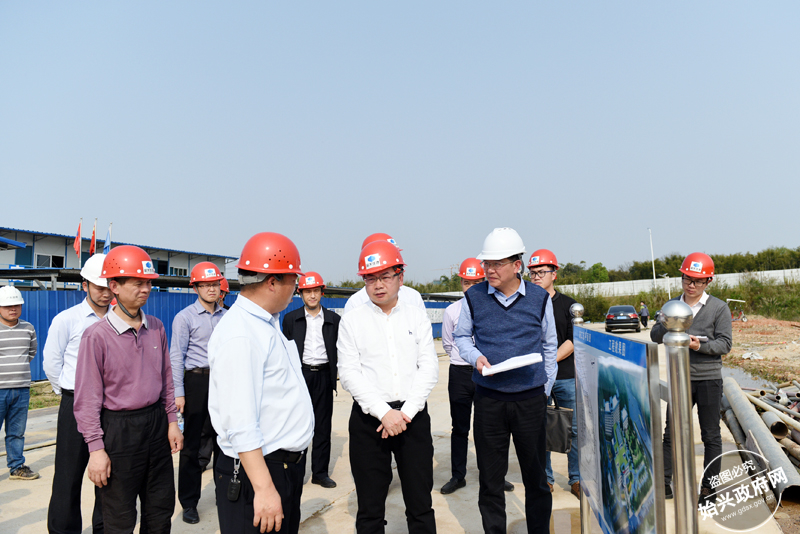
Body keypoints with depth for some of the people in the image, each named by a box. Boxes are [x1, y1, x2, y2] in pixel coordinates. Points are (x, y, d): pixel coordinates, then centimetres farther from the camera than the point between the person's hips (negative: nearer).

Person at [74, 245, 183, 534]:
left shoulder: (156, 328, 2)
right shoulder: (97, 335, -14)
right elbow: (87, 398, -12)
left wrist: (171, 421, 9)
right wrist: (96, 448, -13)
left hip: (157, 422, 5)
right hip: (119, 427, -5)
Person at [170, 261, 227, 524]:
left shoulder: (226, 317, 8)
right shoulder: (185, 317, -4)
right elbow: (176, 357, -7)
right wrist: (179, 393, -12)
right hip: (197, 381, -4)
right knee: (192, 444, 5)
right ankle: (188, 502, 19)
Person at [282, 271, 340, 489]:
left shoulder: (333, 319, 7)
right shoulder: (291, 319, 5)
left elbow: (338, 349, 8)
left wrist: (334, 375, -1)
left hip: (324, 375, 1)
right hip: (300, 374, -1)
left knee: (323, 425, 6)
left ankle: (320, 472, 16)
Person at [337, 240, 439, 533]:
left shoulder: (417, 316, 6)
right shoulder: (352, 321, 2)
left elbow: (429, 368, 1)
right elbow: (349, 373, -5)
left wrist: (406, 412, -10)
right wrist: (384, 412, -14)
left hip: (413, 415, 1)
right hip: (369, 418, -1)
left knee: (420, 504, 9)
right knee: (370, 508, 9)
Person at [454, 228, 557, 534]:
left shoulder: (540, 298, 1)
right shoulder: (474, 297, -2)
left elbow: (549, 346, 11)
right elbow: (461, 336, 11)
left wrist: (546, 389, 11)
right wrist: (476, 357, -9)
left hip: (531, 398, 0)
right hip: (489, 399, 0)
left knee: (535, 474, 12)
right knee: (490, 476, 10)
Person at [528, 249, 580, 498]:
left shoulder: (568, 305, 6)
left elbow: (573, 342, -2)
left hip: (566, 377, 0)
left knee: (574, 429, 4)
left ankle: (576, 479, 18)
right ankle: (545, 479, 19)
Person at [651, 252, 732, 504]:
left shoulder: (719, 308, -2)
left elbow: (725, 344, -7)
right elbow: (655, 336, -2)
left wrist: (700, 345, -24)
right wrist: (667, 324, -22)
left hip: (708, 379, -2)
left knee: (711, 435, 7)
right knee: (671, 433, 6)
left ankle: (709, 487, 20)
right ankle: (664, 483, 15)